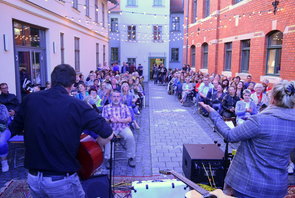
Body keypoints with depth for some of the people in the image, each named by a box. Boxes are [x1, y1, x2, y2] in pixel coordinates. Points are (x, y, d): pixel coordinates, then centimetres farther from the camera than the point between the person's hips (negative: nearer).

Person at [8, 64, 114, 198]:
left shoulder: (30, 99, -5)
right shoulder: (77, 105, -15)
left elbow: (13, 129, 10)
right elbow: (108, 134, -13)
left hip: (33, 178, 4)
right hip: (63, 180, -3)